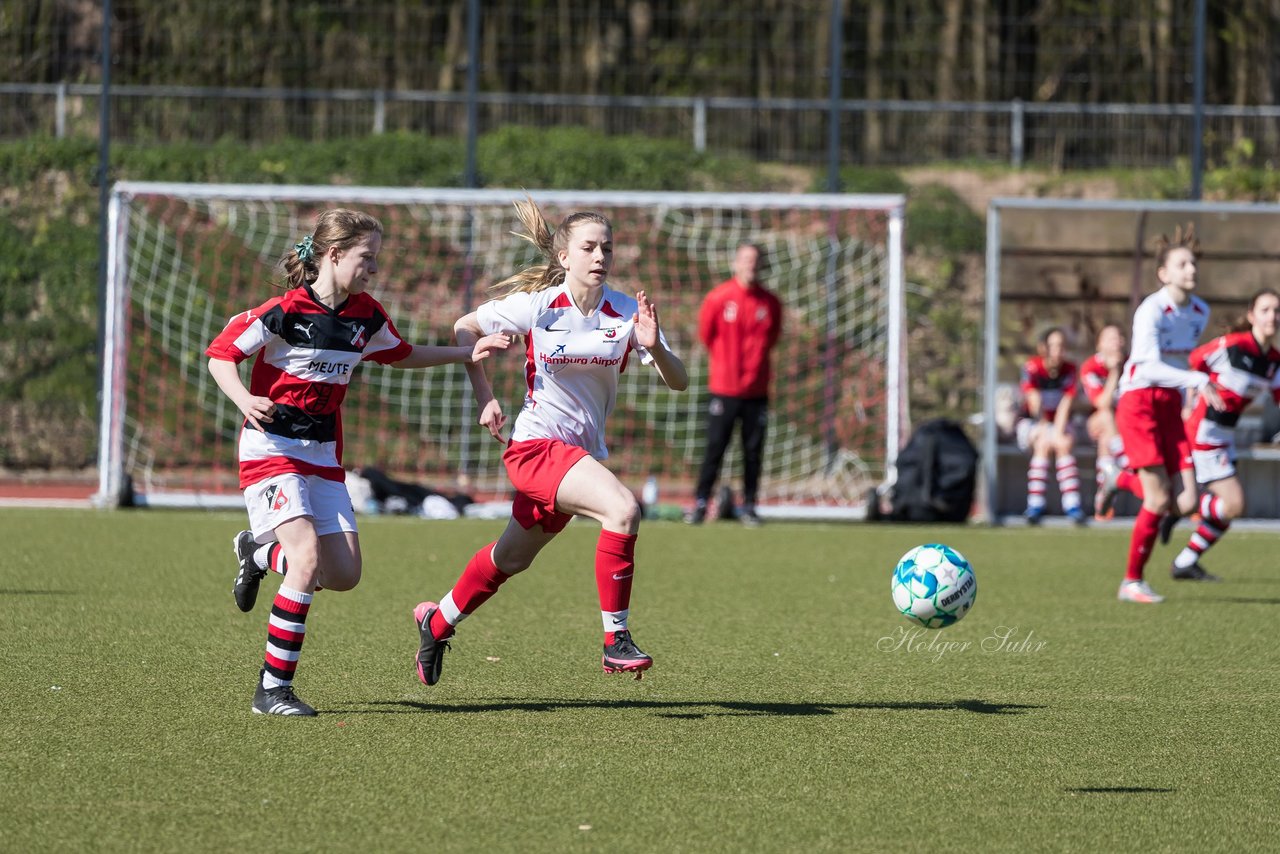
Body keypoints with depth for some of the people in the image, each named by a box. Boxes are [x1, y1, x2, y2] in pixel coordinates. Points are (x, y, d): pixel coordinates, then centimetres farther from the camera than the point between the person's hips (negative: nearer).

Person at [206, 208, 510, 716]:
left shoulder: (365, 316, 4)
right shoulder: (285, 311, -15)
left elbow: (400, 355, 23)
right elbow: (220, 354, -9)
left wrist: (468, 352, 13)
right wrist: (245, 400, -27)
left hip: (323, 456, 7)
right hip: (270, 450, -7)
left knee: (344, 575, 0)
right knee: (308, 559, -22)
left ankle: (260, 551, 32)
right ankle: (272, 689, -14)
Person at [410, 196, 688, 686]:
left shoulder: (626, 312, -5)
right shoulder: (536, 306, -11)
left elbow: (678, 382, -10)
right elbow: (464, 329, 5)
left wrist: (653, 347, -30)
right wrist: (484, 398, -2)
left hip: (584, 452, 5)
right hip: (536, 443, -5)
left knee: (512, 558, 22)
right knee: (623, 508, -29)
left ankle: (437, 623, 47)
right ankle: (616, 642, -22)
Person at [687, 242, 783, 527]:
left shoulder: (770, 302, 2)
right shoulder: (718, 298, -5)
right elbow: (705, 333, 8)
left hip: (756, 388, 2)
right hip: (723, 388, -2)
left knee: (754, 450, 2)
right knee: (715, 447, -3)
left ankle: (749, 505, 9)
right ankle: (701, 501, 3)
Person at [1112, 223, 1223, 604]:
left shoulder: (1200, 311, 6)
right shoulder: (1151, 311, -17)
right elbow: (1151, 366, -28)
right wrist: (1198, 381, -37)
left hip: (1170, 405, 6)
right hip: (1138, 403, -6)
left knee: (1186, 502, -6)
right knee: (1159, 500, -11)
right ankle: (1132, 581, 2)